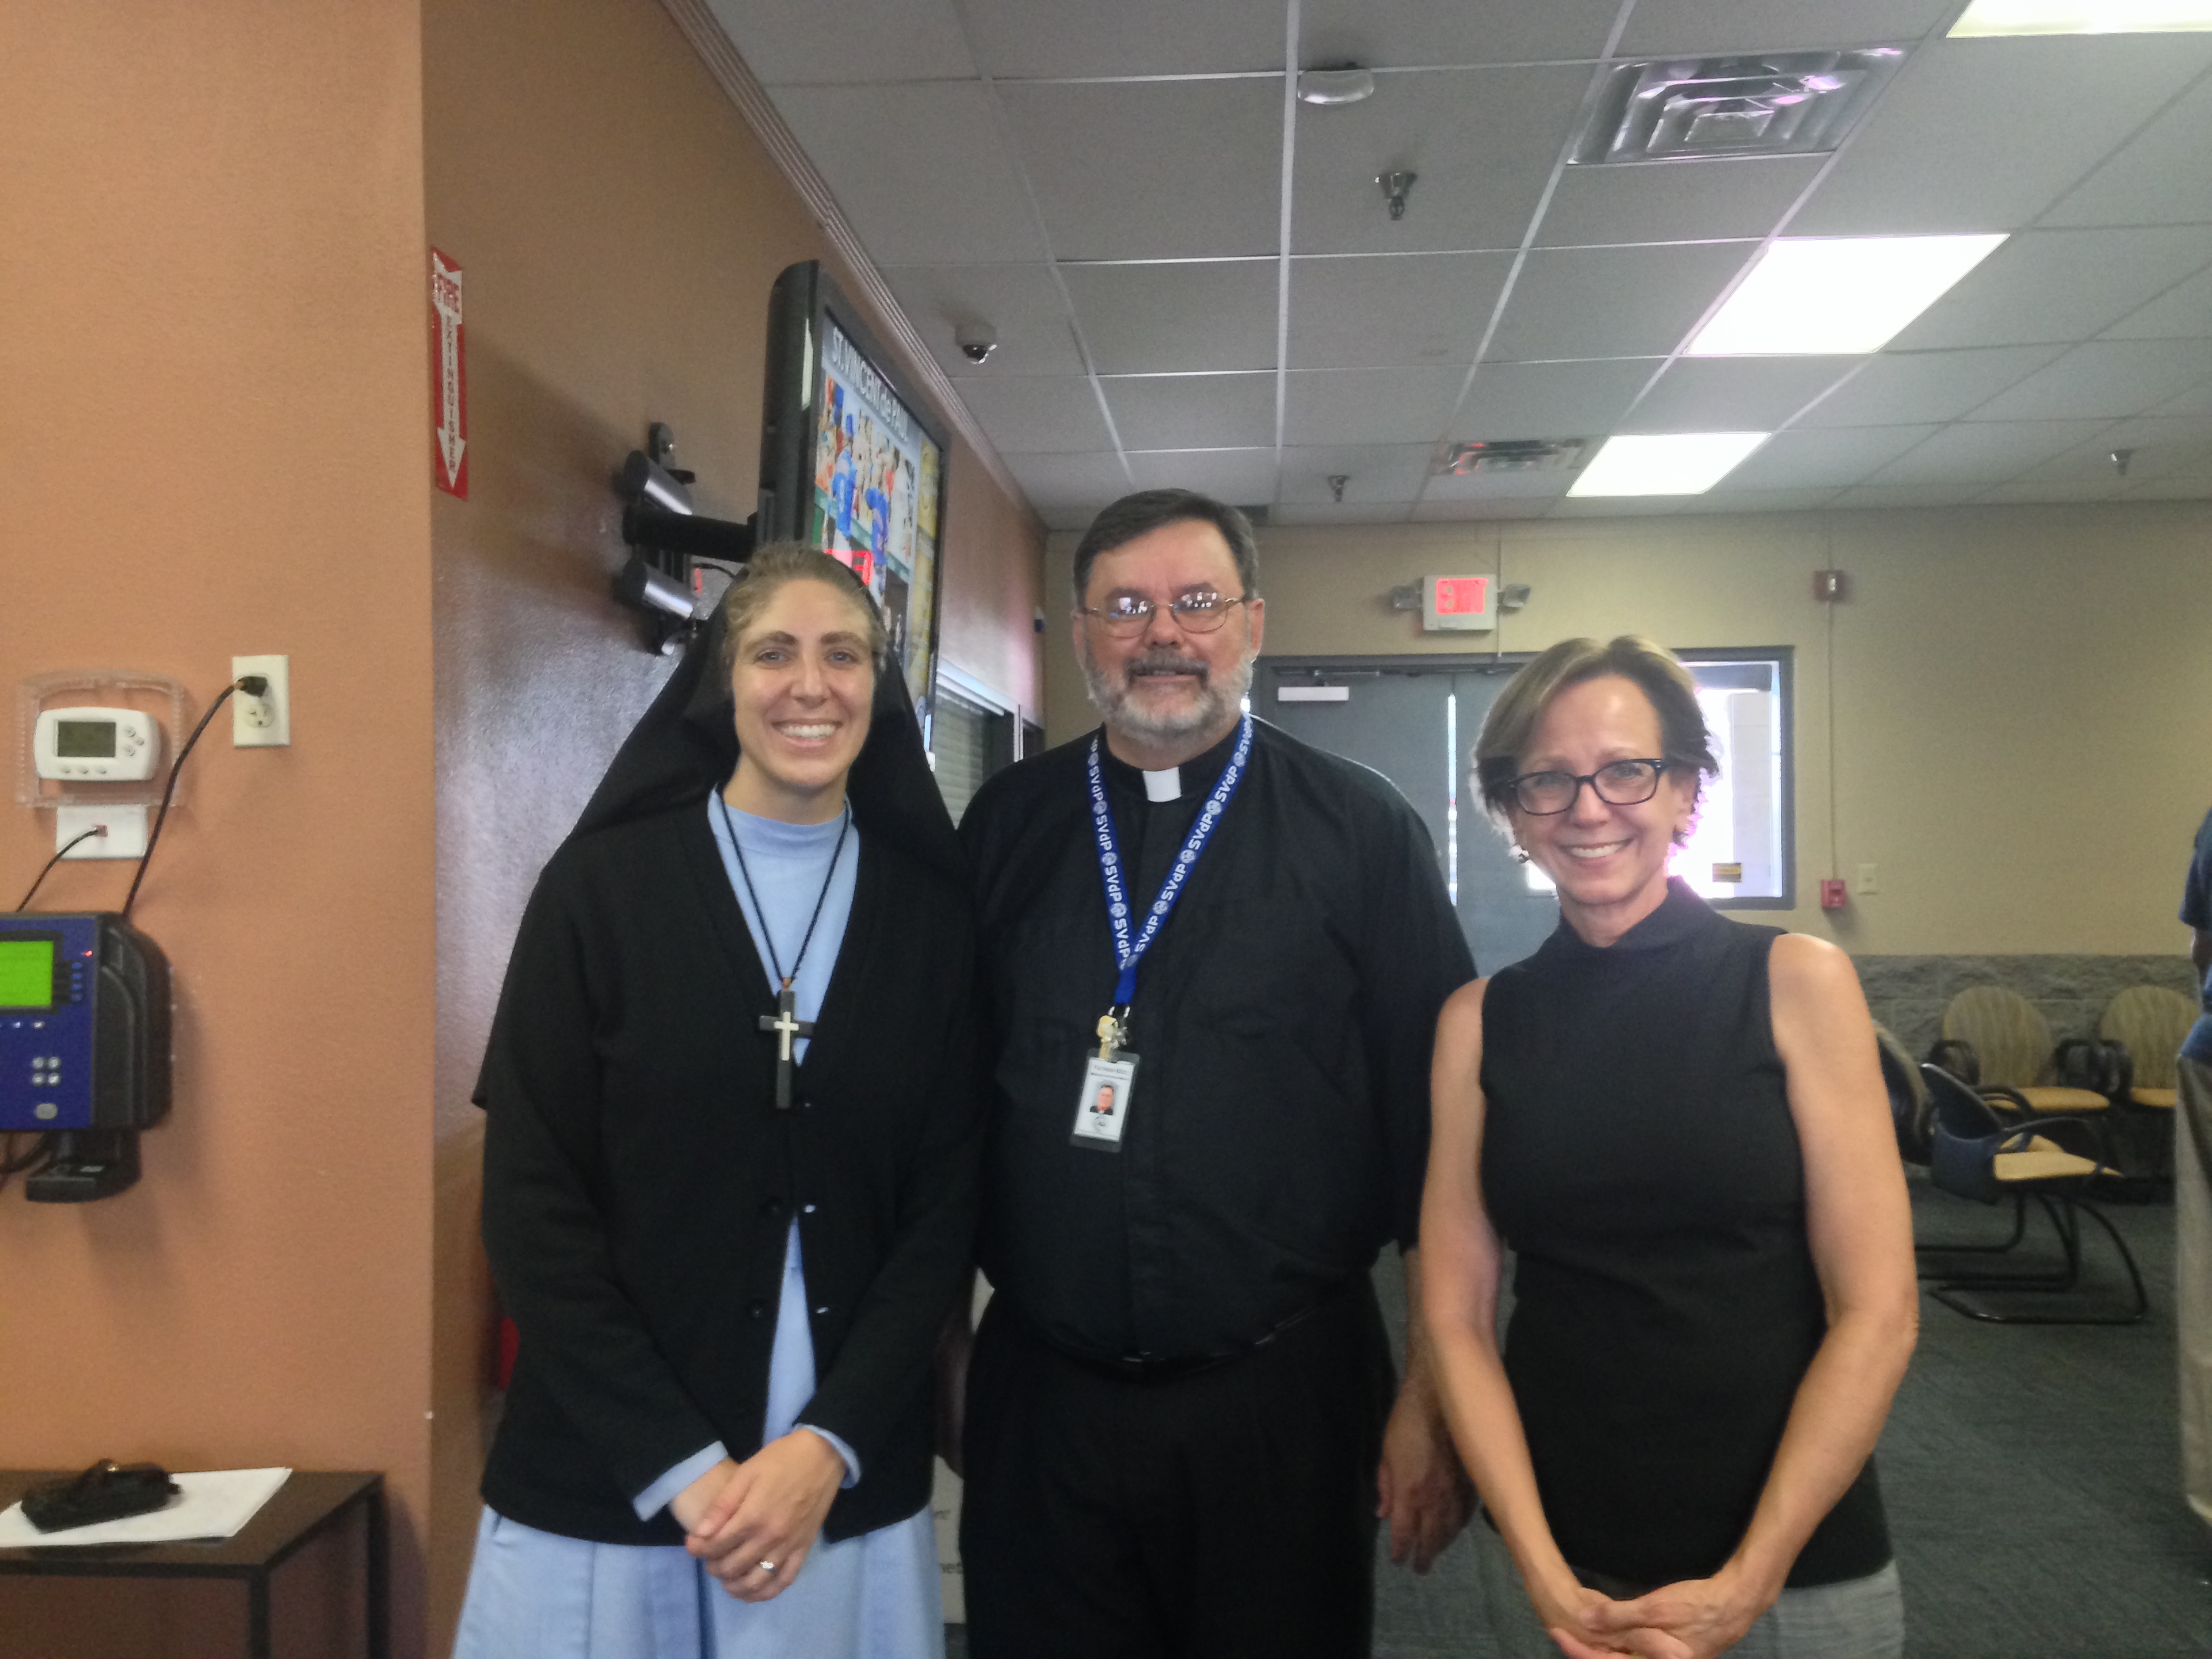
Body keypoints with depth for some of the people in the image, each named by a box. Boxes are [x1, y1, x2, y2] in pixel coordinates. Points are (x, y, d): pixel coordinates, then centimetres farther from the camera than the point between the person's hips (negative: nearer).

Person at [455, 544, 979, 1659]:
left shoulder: (929, 908, 0)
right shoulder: (605, 883, -5)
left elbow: (946, 1202, 0)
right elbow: (532, 1205, -7)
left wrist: (829, 1447, -10)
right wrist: (682, 1467, -12)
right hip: (606, 1493, -1)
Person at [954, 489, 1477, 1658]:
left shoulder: (1361, 831, -3)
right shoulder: (1006, 826, 5)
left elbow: (1437, 1117, -3)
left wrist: (1434, 1398, -3)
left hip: (1287, 1398, -2)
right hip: (1038, 1397, 2)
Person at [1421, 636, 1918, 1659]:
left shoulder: (1796, 981, -7)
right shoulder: (1478, 1021, -2)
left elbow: (1877, 1312, -10)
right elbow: (1458, 1315, -2)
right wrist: (1545, 1576, -11)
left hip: (1796, 1562, -1)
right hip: (1554, 1555, 2)